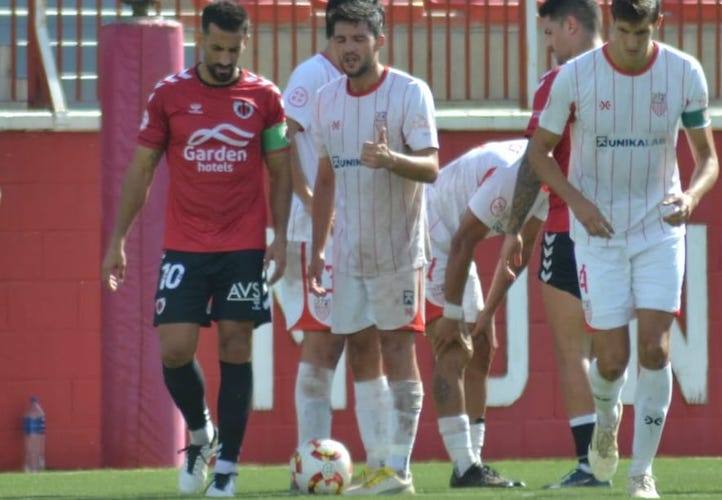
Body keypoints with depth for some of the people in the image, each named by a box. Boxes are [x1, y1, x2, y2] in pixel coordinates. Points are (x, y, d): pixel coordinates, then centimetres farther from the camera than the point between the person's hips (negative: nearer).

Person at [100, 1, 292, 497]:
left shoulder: (264, 97, 2)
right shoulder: (169, 94, 2)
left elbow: (281, 172, 8)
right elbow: (141, 169, 7)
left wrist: (281, 236, -3)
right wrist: (118, 240, 3)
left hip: (245, 248, 0)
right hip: (184, 247, 0)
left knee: (235, 348, -1)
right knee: (175, 349, -8)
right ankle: (199, 433, 19)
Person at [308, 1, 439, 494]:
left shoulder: (410, 92, -9)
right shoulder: (328, 98, 8)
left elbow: (431, 167, -17)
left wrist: (391, 159, -36)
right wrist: (317, 248, 14)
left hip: (397, 248, -6)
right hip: (349, 248, 6)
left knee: (397, 345, -7)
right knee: (360, 349, 5)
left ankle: (399, 468, -7)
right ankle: (380, 463, 10)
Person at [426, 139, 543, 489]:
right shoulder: (511, 174, -31)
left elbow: (521, 249, 8)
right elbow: (464, 243, -26)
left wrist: (487, 313, 9)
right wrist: (452, 316, -19)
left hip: (452, 245, 10)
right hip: (432, 238, -10)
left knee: (479, 350, 9)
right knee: (453, 353, -15)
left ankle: (472, 462, 12)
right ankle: (464, 468, -19)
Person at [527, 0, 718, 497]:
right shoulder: (575, 77, -10)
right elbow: (540, 150, 1)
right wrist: (578, 202, -14)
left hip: (661, 228, 1)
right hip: (599, 231, -1)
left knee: (656, 349, -11)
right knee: (612, 359, -3)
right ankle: (607, 419, 33)